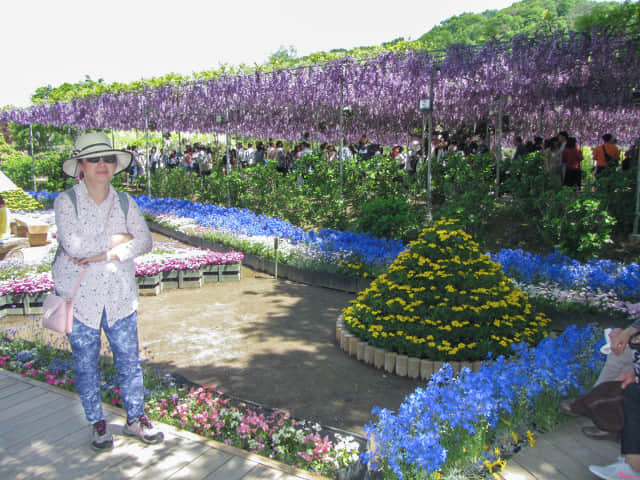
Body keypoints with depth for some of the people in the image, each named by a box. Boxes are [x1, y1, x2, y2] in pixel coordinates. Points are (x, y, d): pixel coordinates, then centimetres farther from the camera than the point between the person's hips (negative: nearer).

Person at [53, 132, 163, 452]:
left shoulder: (125, 203, 4)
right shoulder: (66, 201, -6)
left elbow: (144, 242, -9)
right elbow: (73, 244, -21)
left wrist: (101, 254, -18)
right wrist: (117, 239, -13)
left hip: (120, 295, 2)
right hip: (80, 296, -2)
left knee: (129, 360, 8)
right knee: (85, 363, 10)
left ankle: (135, 419, 26)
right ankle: (97, 424, 28)